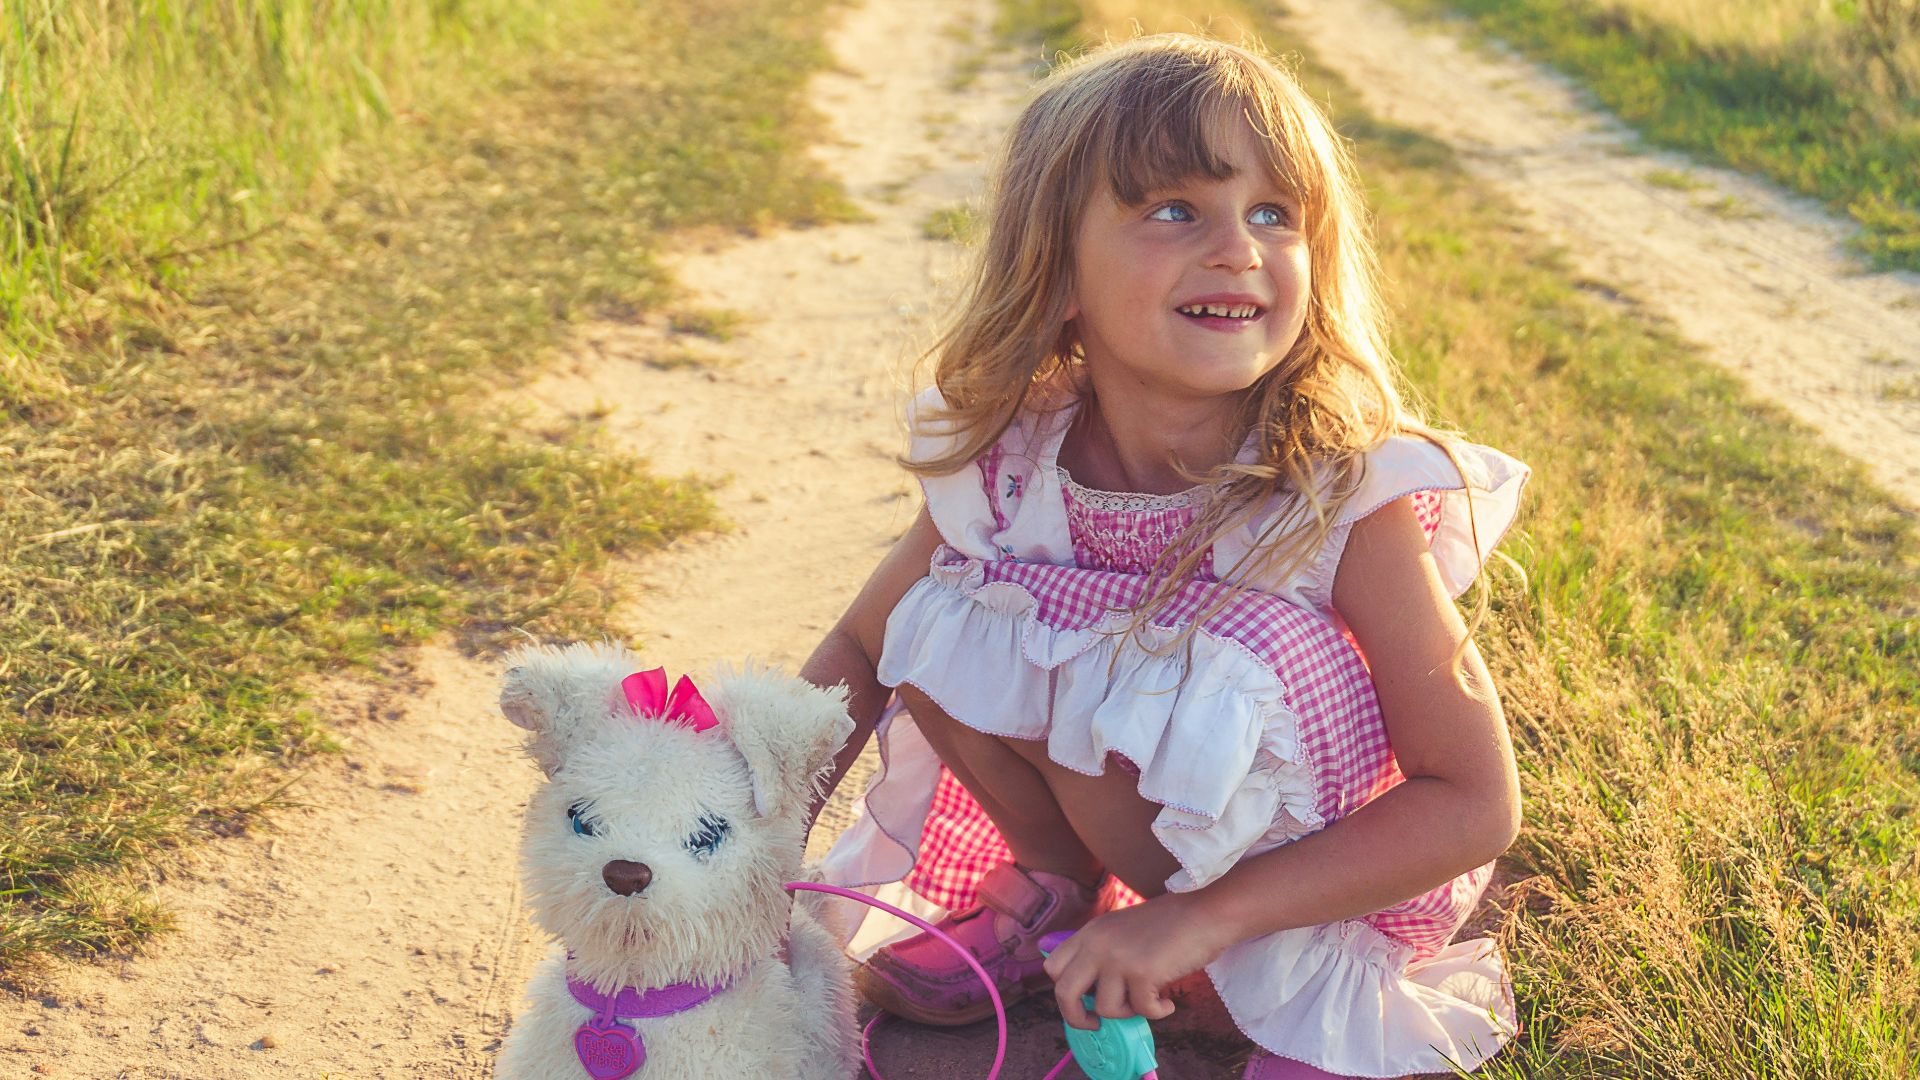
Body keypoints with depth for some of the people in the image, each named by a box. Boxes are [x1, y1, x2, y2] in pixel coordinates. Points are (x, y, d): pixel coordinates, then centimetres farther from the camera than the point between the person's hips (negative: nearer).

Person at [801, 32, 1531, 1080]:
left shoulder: (1352, 499, -29)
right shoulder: (1009, 464, -17)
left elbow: (1475, 804, -24)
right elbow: (858, 657, 0)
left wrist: (1202, 917, -31)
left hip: (1329, 874, -5)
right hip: (1161, 830, 5)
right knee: (940, 621, -16)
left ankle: (1309, 993, -6)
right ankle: (1062, 891, 11)